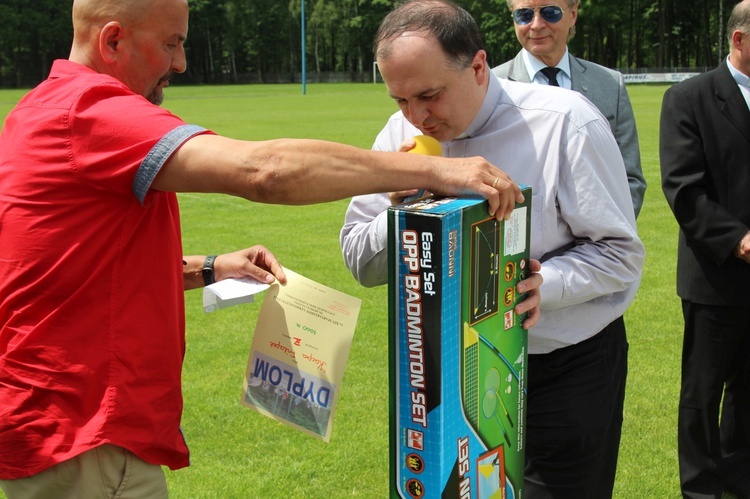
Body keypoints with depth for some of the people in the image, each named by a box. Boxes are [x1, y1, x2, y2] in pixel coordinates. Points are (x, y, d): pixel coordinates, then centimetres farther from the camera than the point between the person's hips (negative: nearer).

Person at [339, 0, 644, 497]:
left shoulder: (564, 122, -17)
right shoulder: (401, 133, -3)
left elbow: (620, 253, -13)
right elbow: (364, 265, 0)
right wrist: (399, 203, -19)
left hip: (568, 369, -3)